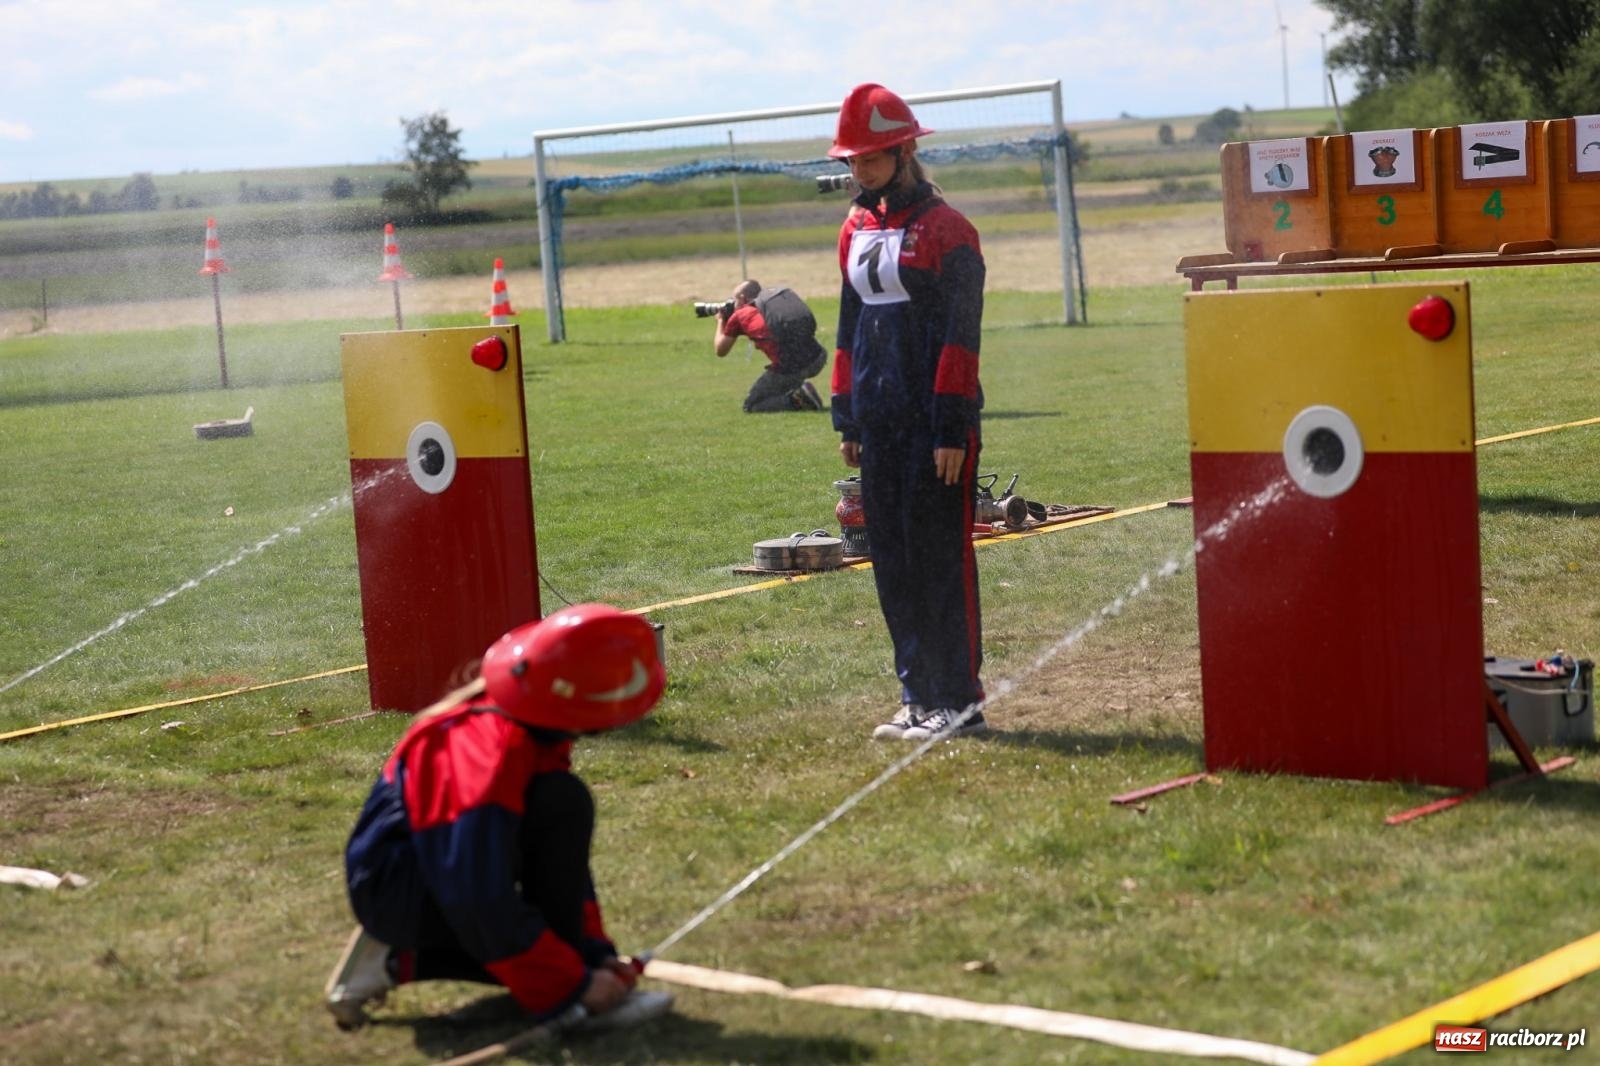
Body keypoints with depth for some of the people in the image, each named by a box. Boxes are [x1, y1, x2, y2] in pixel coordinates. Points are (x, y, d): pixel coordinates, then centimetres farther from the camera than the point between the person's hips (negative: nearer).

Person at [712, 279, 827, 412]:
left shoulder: (739, 315, 9)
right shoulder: (786, 294, 23)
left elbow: (720, 351, 23)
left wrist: (720, 321, 38)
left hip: (789, 369, -5)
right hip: (817, 361, 5)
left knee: (751, 407, 14)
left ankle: (796, 400, -6)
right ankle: (796, 393, 22)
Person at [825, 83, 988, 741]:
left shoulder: (945, 229, -8)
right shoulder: (856, 230, 14)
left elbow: (960, 336, -11)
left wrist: (953, 428, -15)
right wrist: (846, 418, 15)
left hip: (934, 422, -7)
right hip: (879, 425, 7)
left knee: (940, 557, -4)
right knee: (892, 562, 8)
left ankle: (958, 700, 2)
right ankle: (918, 697, 15)